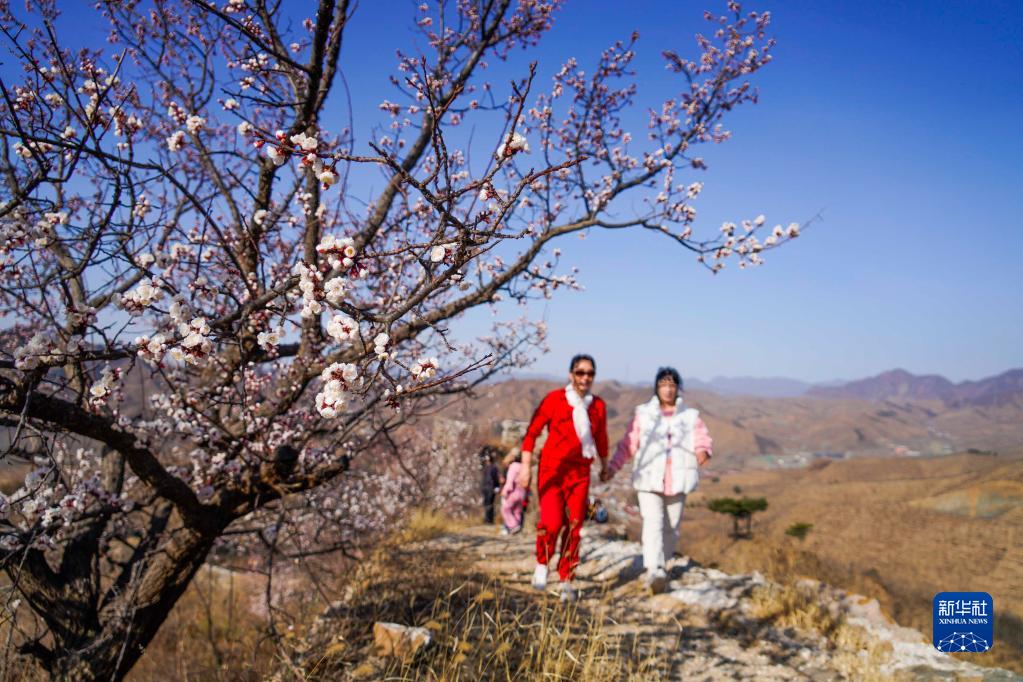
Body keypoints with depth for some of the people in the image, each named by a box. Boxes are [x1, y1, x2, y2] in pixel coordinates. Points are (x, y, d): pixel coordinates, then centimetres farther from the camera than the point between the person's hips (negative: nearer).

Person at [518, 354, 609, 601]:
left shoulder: (598, 406, 8)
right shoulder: (554, 399, -5)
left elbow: (601, 439, 22)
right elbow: (532, 432, -5)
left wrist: (605, 466, 28)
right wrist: (525, 465, -11)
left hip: (579, 472, 4)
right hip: (551, 469, -3)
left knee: (573, 527, 0)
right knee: (552, 522, -16)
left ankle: (566, 581, 13)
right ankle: (541, 563, 13)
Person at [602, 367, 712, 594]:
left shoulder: (690, 416, 9)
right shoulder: (643, 413, 7)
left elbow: (703, 439, -2)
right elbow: (628, 444, 5)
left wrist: (703, 451, -26)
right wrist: (612, 467, -6)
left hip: (677, 481, 2)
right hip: (649, 479, -2)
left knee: (671, 527, 7)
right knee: (653, 523, -16)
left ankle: (660, 566, 24)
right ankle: (654, 571, -26)